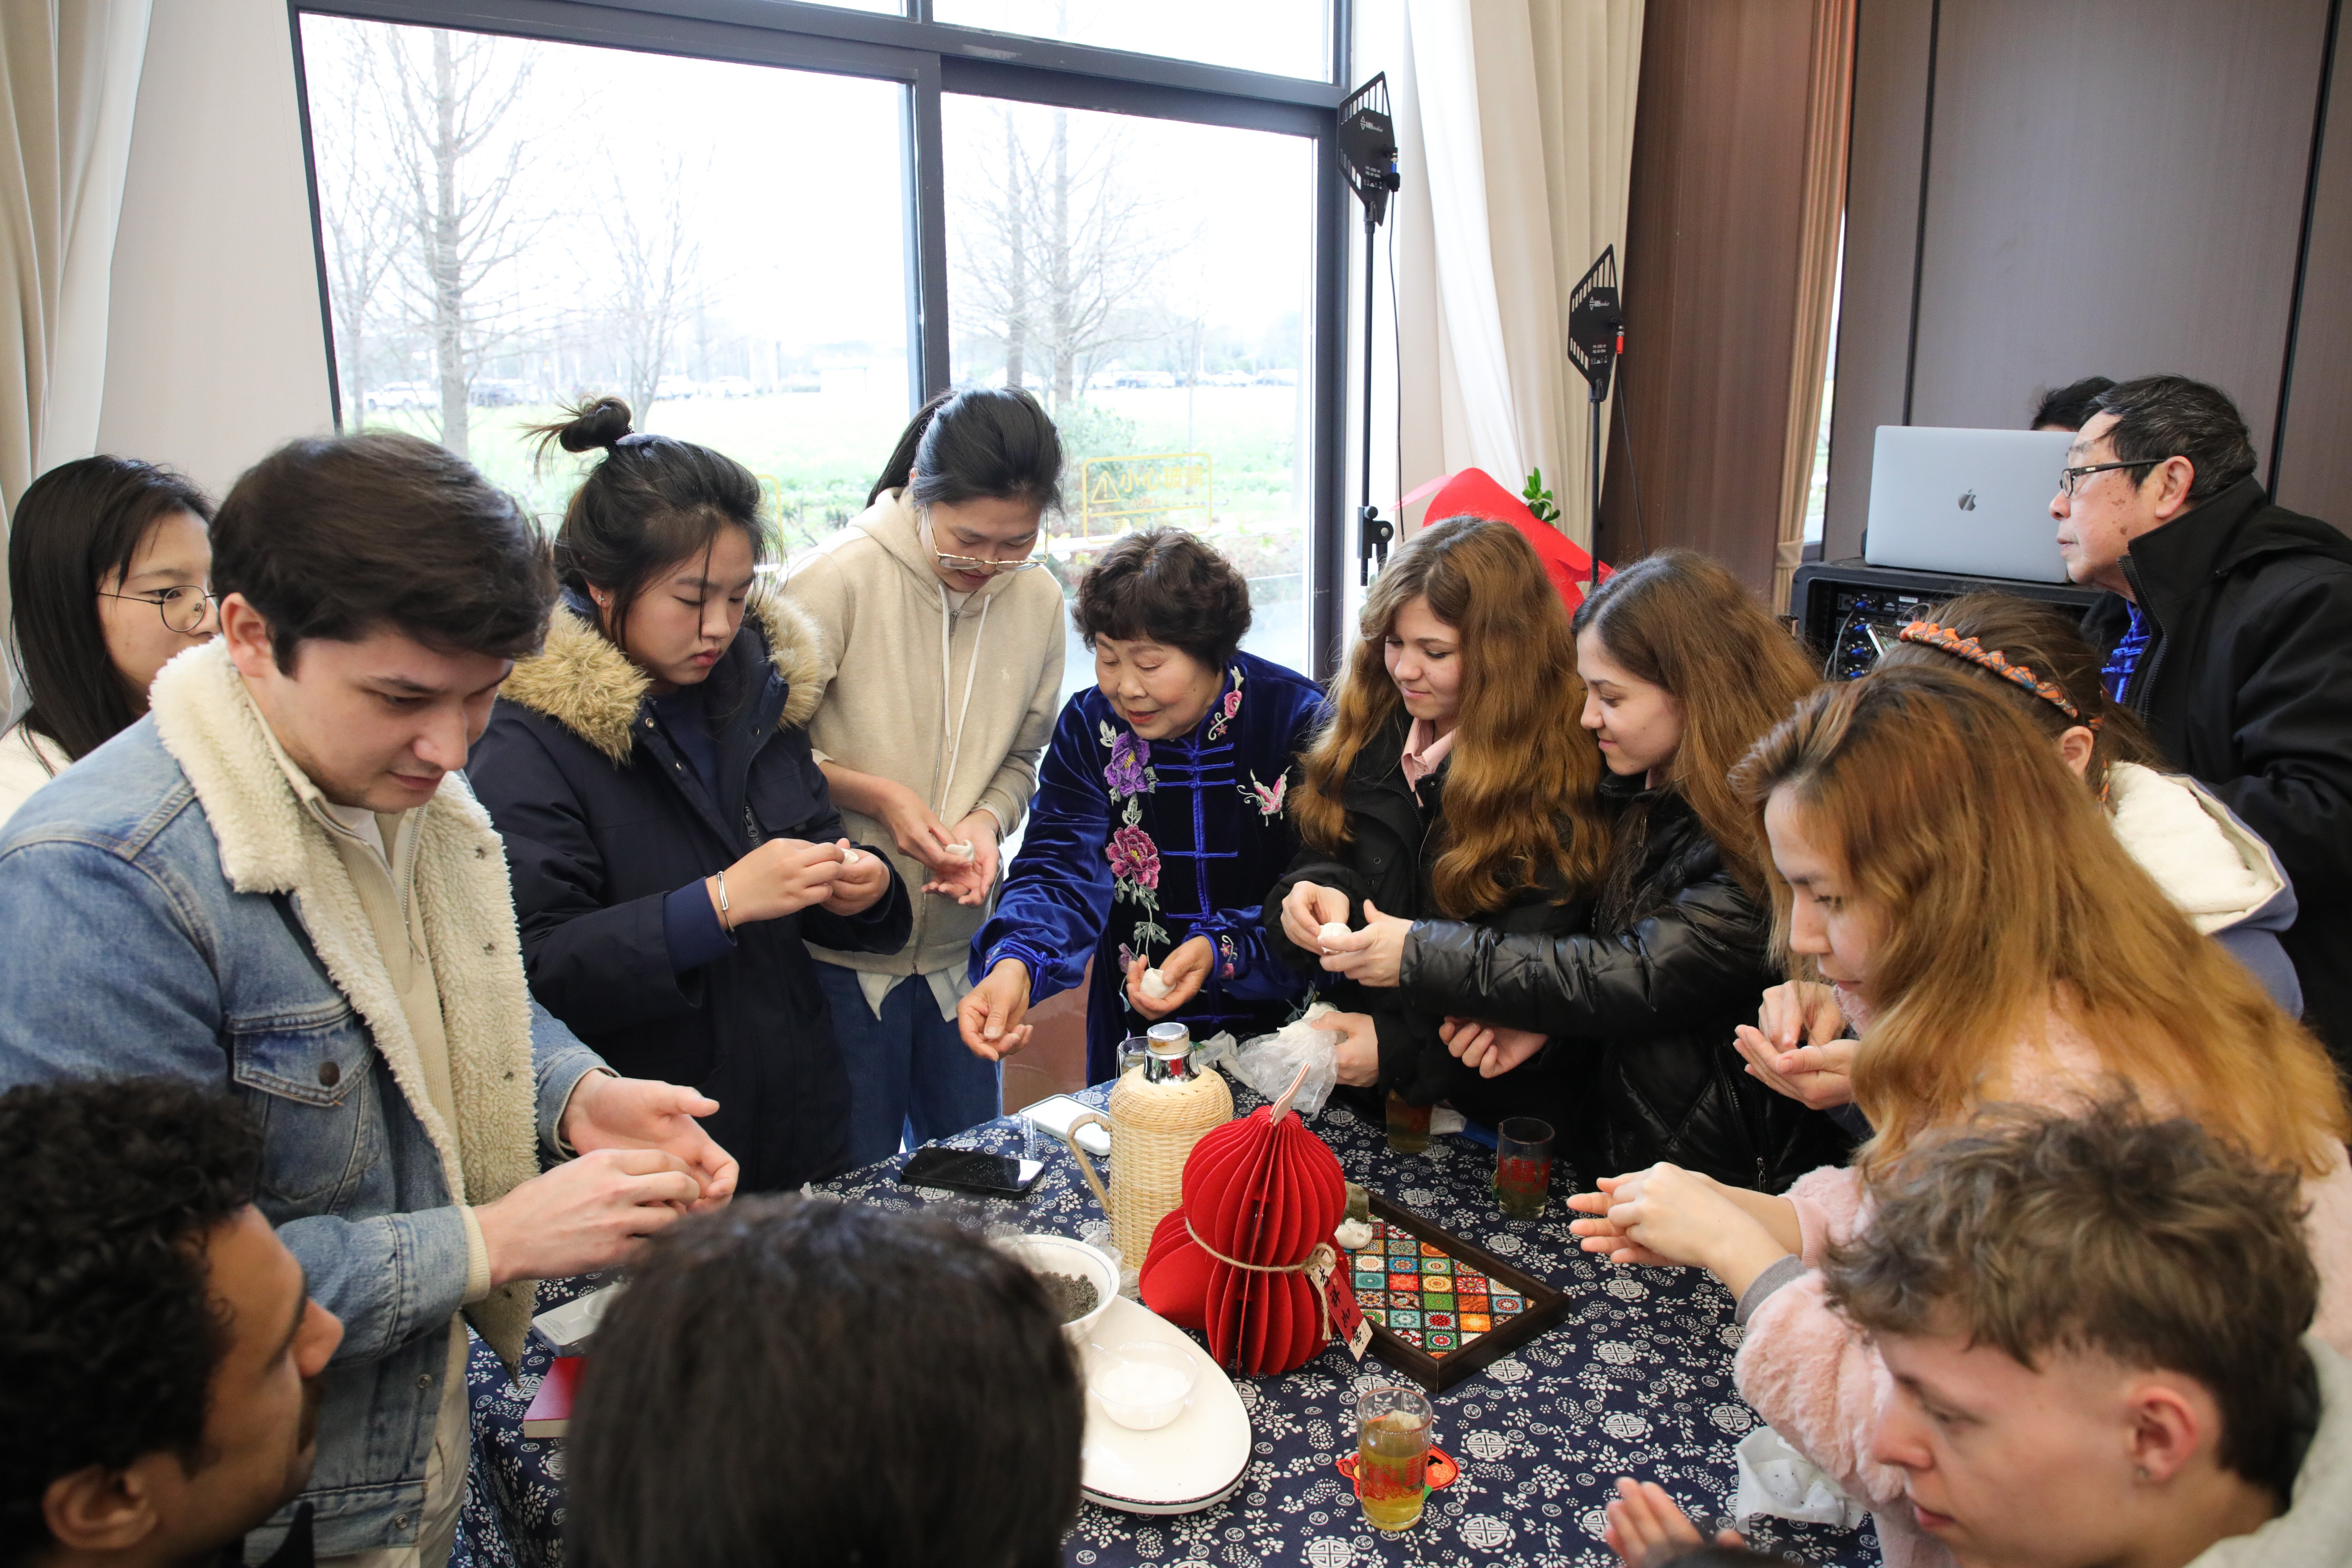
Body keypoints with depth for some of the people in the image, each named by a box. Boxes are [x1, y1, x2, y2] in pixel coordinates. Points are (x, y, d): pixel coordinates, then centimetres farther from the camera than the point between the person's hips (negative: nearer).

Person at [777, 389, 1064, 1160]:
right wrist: (876, 795, -19)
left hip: (962, 943, 5)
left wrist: (988, 820, -10)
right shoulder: (837, 579, -15)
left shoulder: (1039, 598, 0)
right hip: (842, 949, -4)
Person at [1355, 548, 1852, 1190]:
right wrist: (1542, 1019, -7)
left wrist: (1421, 955, -18)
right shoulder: (1647, 794, 7)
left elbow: (1644, 979, -21)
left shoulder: (1769, 836, -19)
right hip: (1623, 1149, 7)